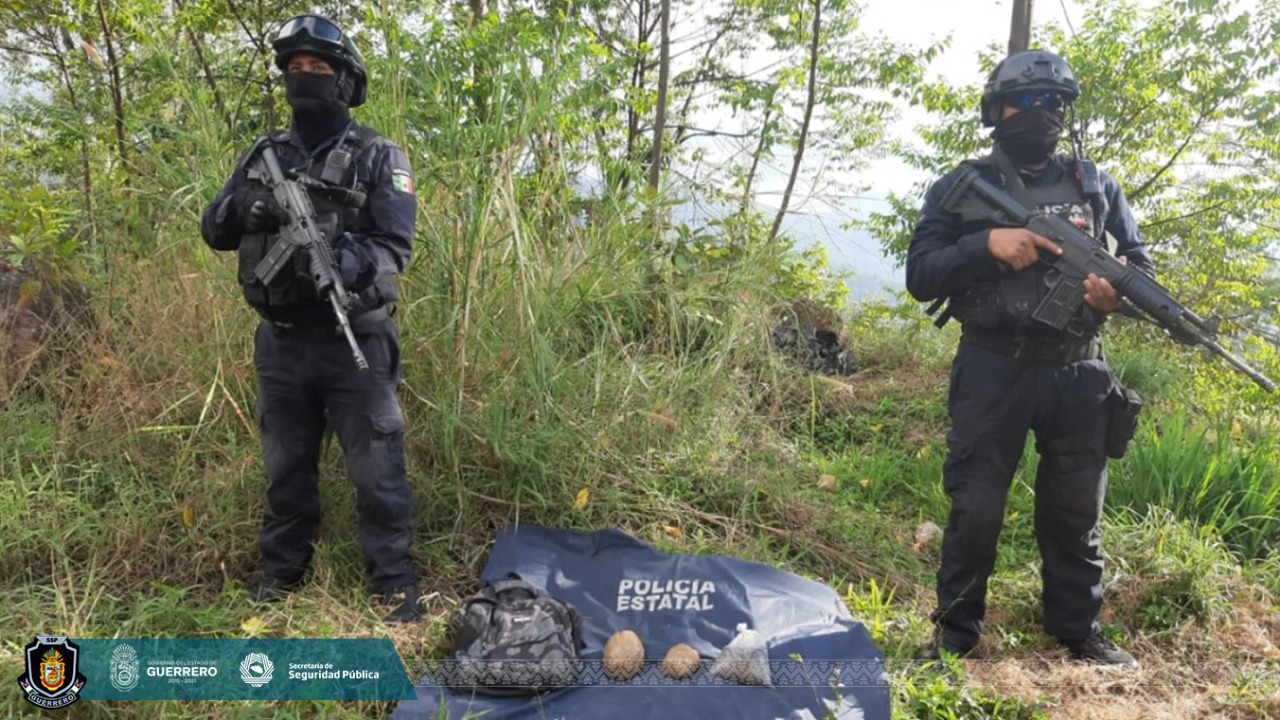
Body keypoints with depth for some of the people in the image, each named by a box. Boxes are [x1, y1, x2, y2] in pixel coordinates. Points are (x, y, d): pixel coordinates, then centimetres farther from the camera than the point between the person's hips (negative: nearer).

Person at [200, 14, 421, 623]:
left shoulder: (377, 158, -4)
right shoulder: (263, 155, 11)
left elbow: (395, 246, -12)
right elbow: (213, 231, 10)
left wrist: (341, 262, -32)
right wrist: (243, 206, -13)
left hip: (354, 342, -4)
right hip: (281, 343, 5)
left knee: (375, 470, 2)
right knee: (285, 466, 17)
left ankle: (395, 581, 15)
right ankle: (282, 568, 34)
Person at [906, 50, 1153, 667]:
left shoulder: (1095, 185, 11)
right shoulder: (960, 187, 2)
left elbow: (1141, 267, 11)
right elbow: (920, 275, -5)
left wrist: (1119, 291, -13)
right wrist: (987, 244, -20)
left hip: (1077, 374, 3)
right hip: (991, 373, -3)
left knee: (1075, 511, 13)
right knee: (975, 509, 3)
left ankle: (1080, 632, 30)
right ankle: (954, 632, 19)